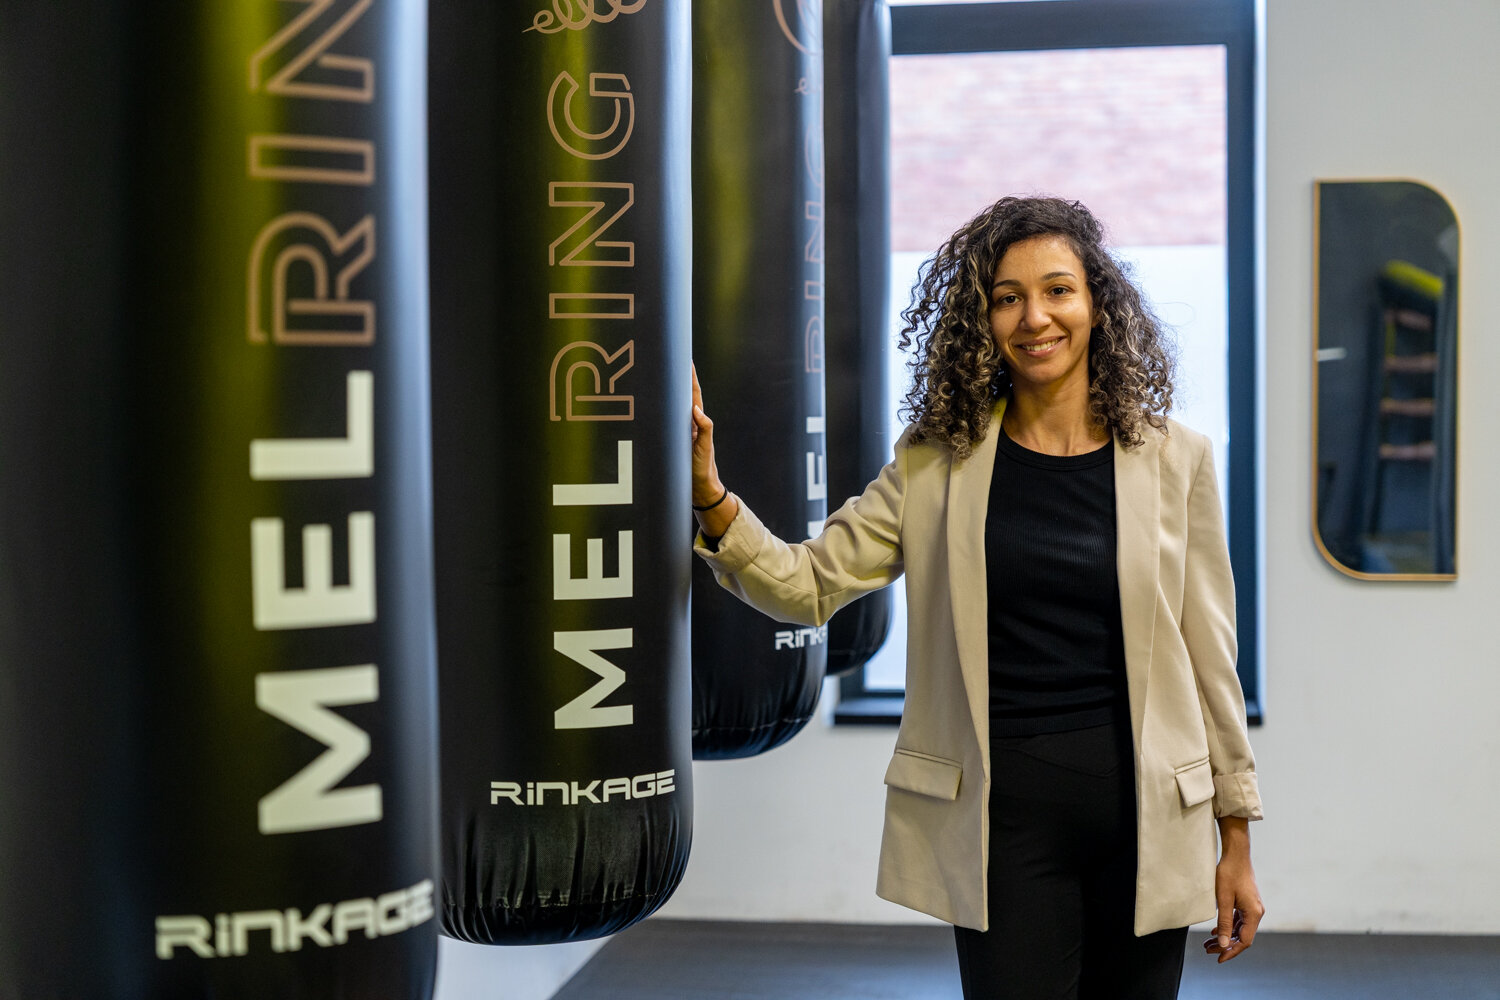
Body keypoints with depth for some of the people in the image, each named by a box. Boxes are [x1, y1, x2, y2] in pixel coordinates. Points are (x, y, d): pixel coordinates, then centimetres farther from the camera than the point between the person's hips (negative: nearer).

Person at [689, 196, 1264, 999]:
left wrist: (1236, 842, 7)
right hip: (1005, 815, -1)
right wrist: (709, 497, -18)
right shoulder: (937, 462, 1)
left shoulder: (1173, 460, 1)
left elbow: (1207, 655, 5)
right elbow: (807, 586, -1)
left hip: (1146, 813, 1)